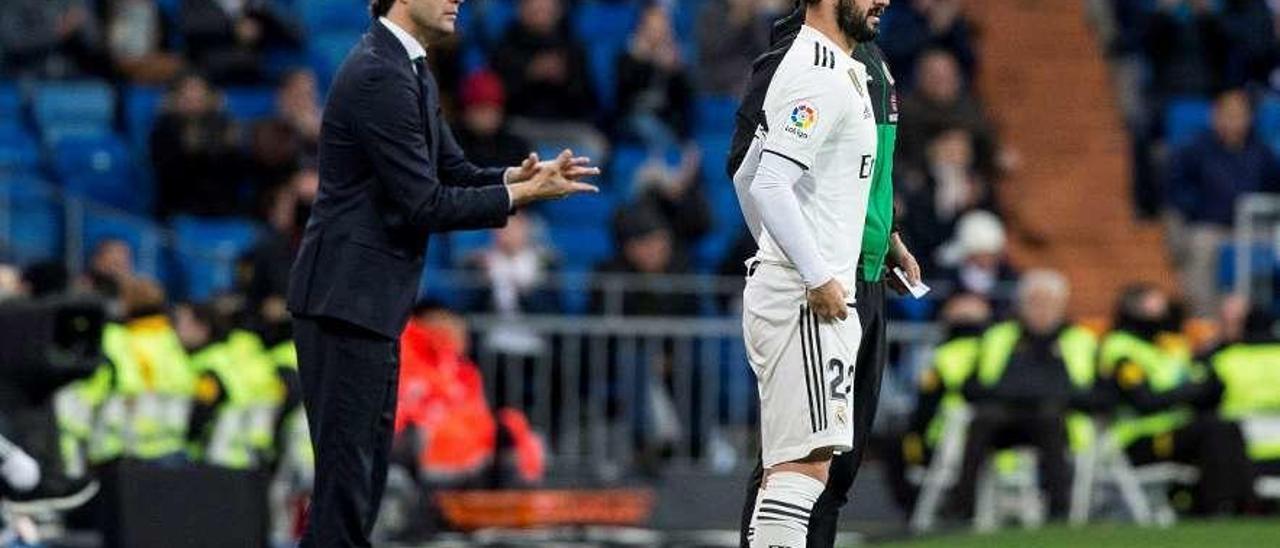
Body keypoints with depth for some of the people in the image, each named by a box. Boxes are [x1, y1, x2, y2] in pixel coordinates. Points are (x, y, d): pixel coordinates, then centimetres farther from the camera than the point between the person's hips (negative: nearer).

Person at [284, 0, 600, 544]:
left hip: (370, 300, 10)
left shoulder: (408, 70, 15)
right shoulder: (380, 75, -17)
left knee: (367, 465, 13)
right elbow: (423, 205, -19)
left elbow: (454, 174, 18)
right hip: (346, 297, -10)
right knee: (347, 468, -9)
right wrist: (520, 194, -14)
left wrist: (519, 176, -1)